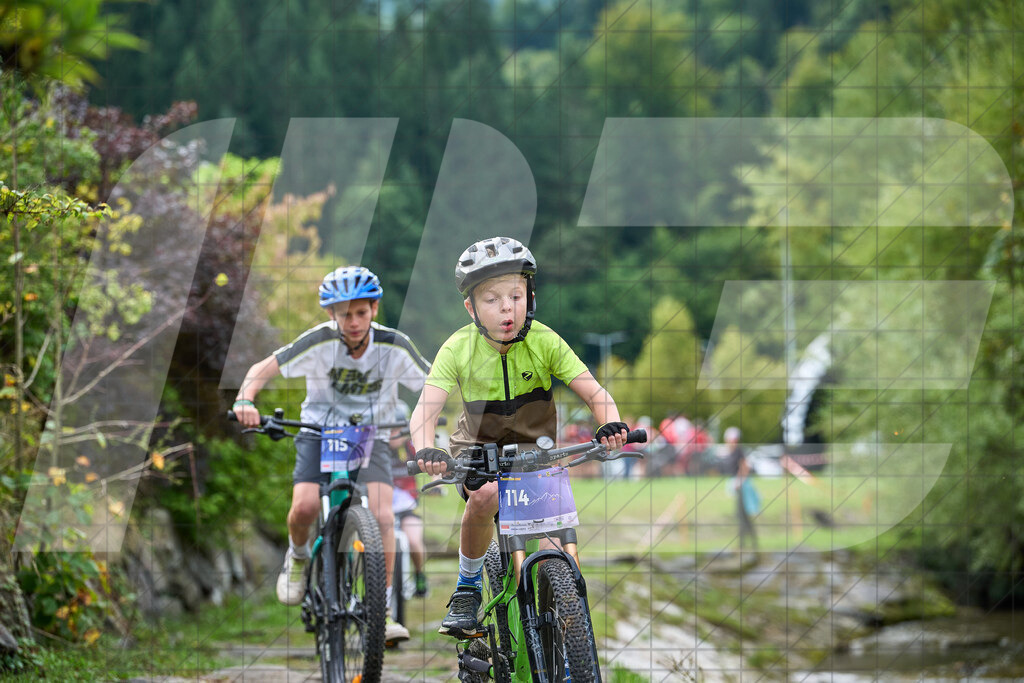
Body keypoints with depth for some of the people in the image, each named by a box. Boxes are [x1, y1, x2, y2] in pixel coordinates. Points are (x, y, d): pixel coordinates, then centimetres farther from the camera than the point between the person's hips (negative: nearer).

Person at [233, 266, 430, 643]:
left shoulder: (393, 346, -16)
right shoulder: (321, 341, -20)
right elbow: (263, 368, -20)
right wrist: (245, 400, -40)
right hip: (320, 433, 0)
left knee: (383, 517, -20)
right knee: (305, 507, -23)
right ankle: (298, 556, 13)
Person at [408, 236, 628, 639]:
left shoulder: (544, 342, -18)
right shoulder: (458, 349, -20)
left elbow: (593, 392, -21)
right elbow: (426, 409, -28)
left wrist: (611, 424, -44)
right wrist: (425, 450, -50)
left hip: (534, 444, 1)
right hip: (478, 443, -1)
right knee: (486, 496, -32)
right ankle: (467, 587, -9)